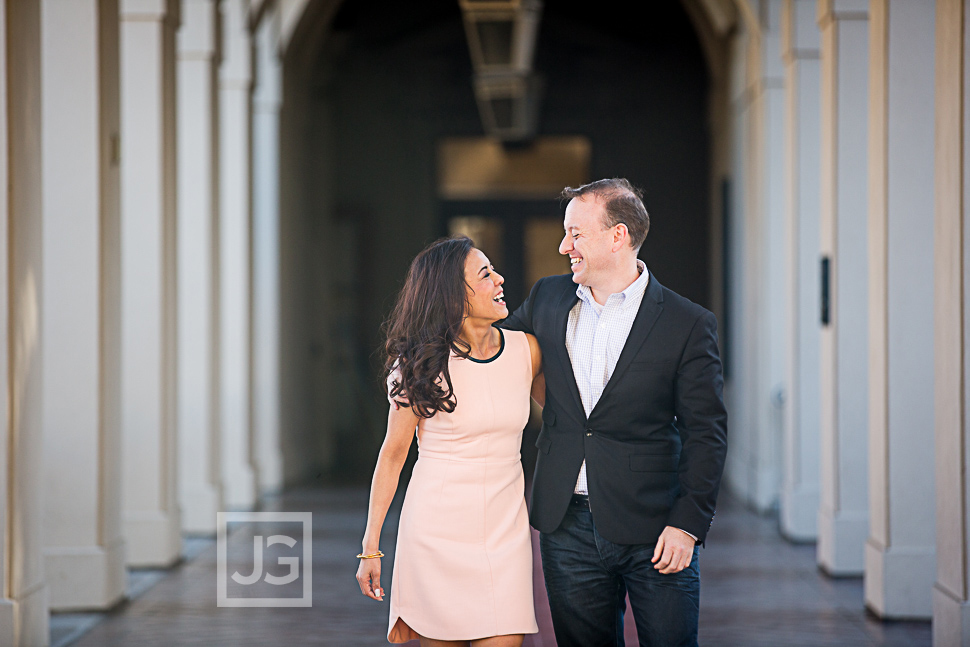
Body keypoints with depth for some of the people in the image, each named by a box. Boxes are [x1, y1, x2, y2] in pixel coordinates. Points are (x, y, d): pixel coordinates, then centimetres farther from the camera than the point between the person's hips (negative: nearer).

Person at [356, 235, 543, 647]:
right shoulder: (422, 362, -6)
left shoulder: (526, 350, 2)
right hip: (437, 531, -2)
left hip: (505, 526, 2)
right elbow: (393, 452, 0)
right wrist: (371, 546, -1)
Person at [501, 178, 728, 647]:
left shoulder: (687, 324, -6)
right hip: (568, 528, 4)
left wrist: (687, 524, -12)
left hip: (652, 531, -4)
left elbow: (705, 433, -6)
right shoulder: (547, 299, 7)